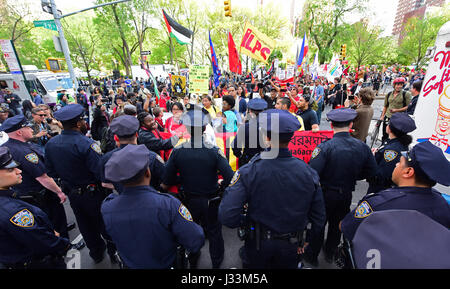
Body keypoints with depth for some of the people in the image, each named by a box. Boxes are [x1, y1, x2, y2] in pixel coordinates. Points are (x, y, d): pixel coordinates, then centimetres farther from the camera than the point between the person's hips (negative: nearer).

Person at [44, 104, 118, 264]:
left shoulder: (50, 144, -6)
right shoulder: (86, 144, -29)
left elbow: (51, 172, 4)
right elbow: (103, 174, -30)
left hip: (72, 194, 6)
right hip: (93, 194, -6)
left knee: (86, 226, 24)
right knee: (104, 224, 15)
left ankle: (96, 253, 45)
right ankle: (114, 252, 35)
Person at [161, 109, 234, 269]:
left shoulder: (177, 151, -19)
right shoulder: (214, 151, -23)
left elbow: (166, 183, -14)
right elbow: (230, 178, -26)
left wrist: (183, 180, 4)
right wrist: (220, 185, -6)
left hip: (189, 200, 2)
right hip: (211, 200, -1)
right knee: (214, 232, 23)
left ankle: (192, 262, 52)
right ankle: (216, 262, 48)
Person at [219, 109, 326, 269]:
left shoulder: (248, 171, -27)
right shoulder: (309, 173, -17)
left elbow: (226, 216, -29)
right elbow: (319, 218, -7)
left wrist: (242, 225, -7)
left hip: (258, 244, -2)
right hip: (290, 246, 3)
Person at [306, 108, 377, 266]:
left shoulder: (324, 147, -27)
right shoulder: (362, 146, -11)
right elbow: (370, 171, 1)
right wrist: (350, 177, 12)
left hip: (326, 194, -4)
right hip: (346, 195, 4)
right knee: (337, 224, 25)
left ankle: (312, 255, 37)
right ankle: (330, 253, 48)